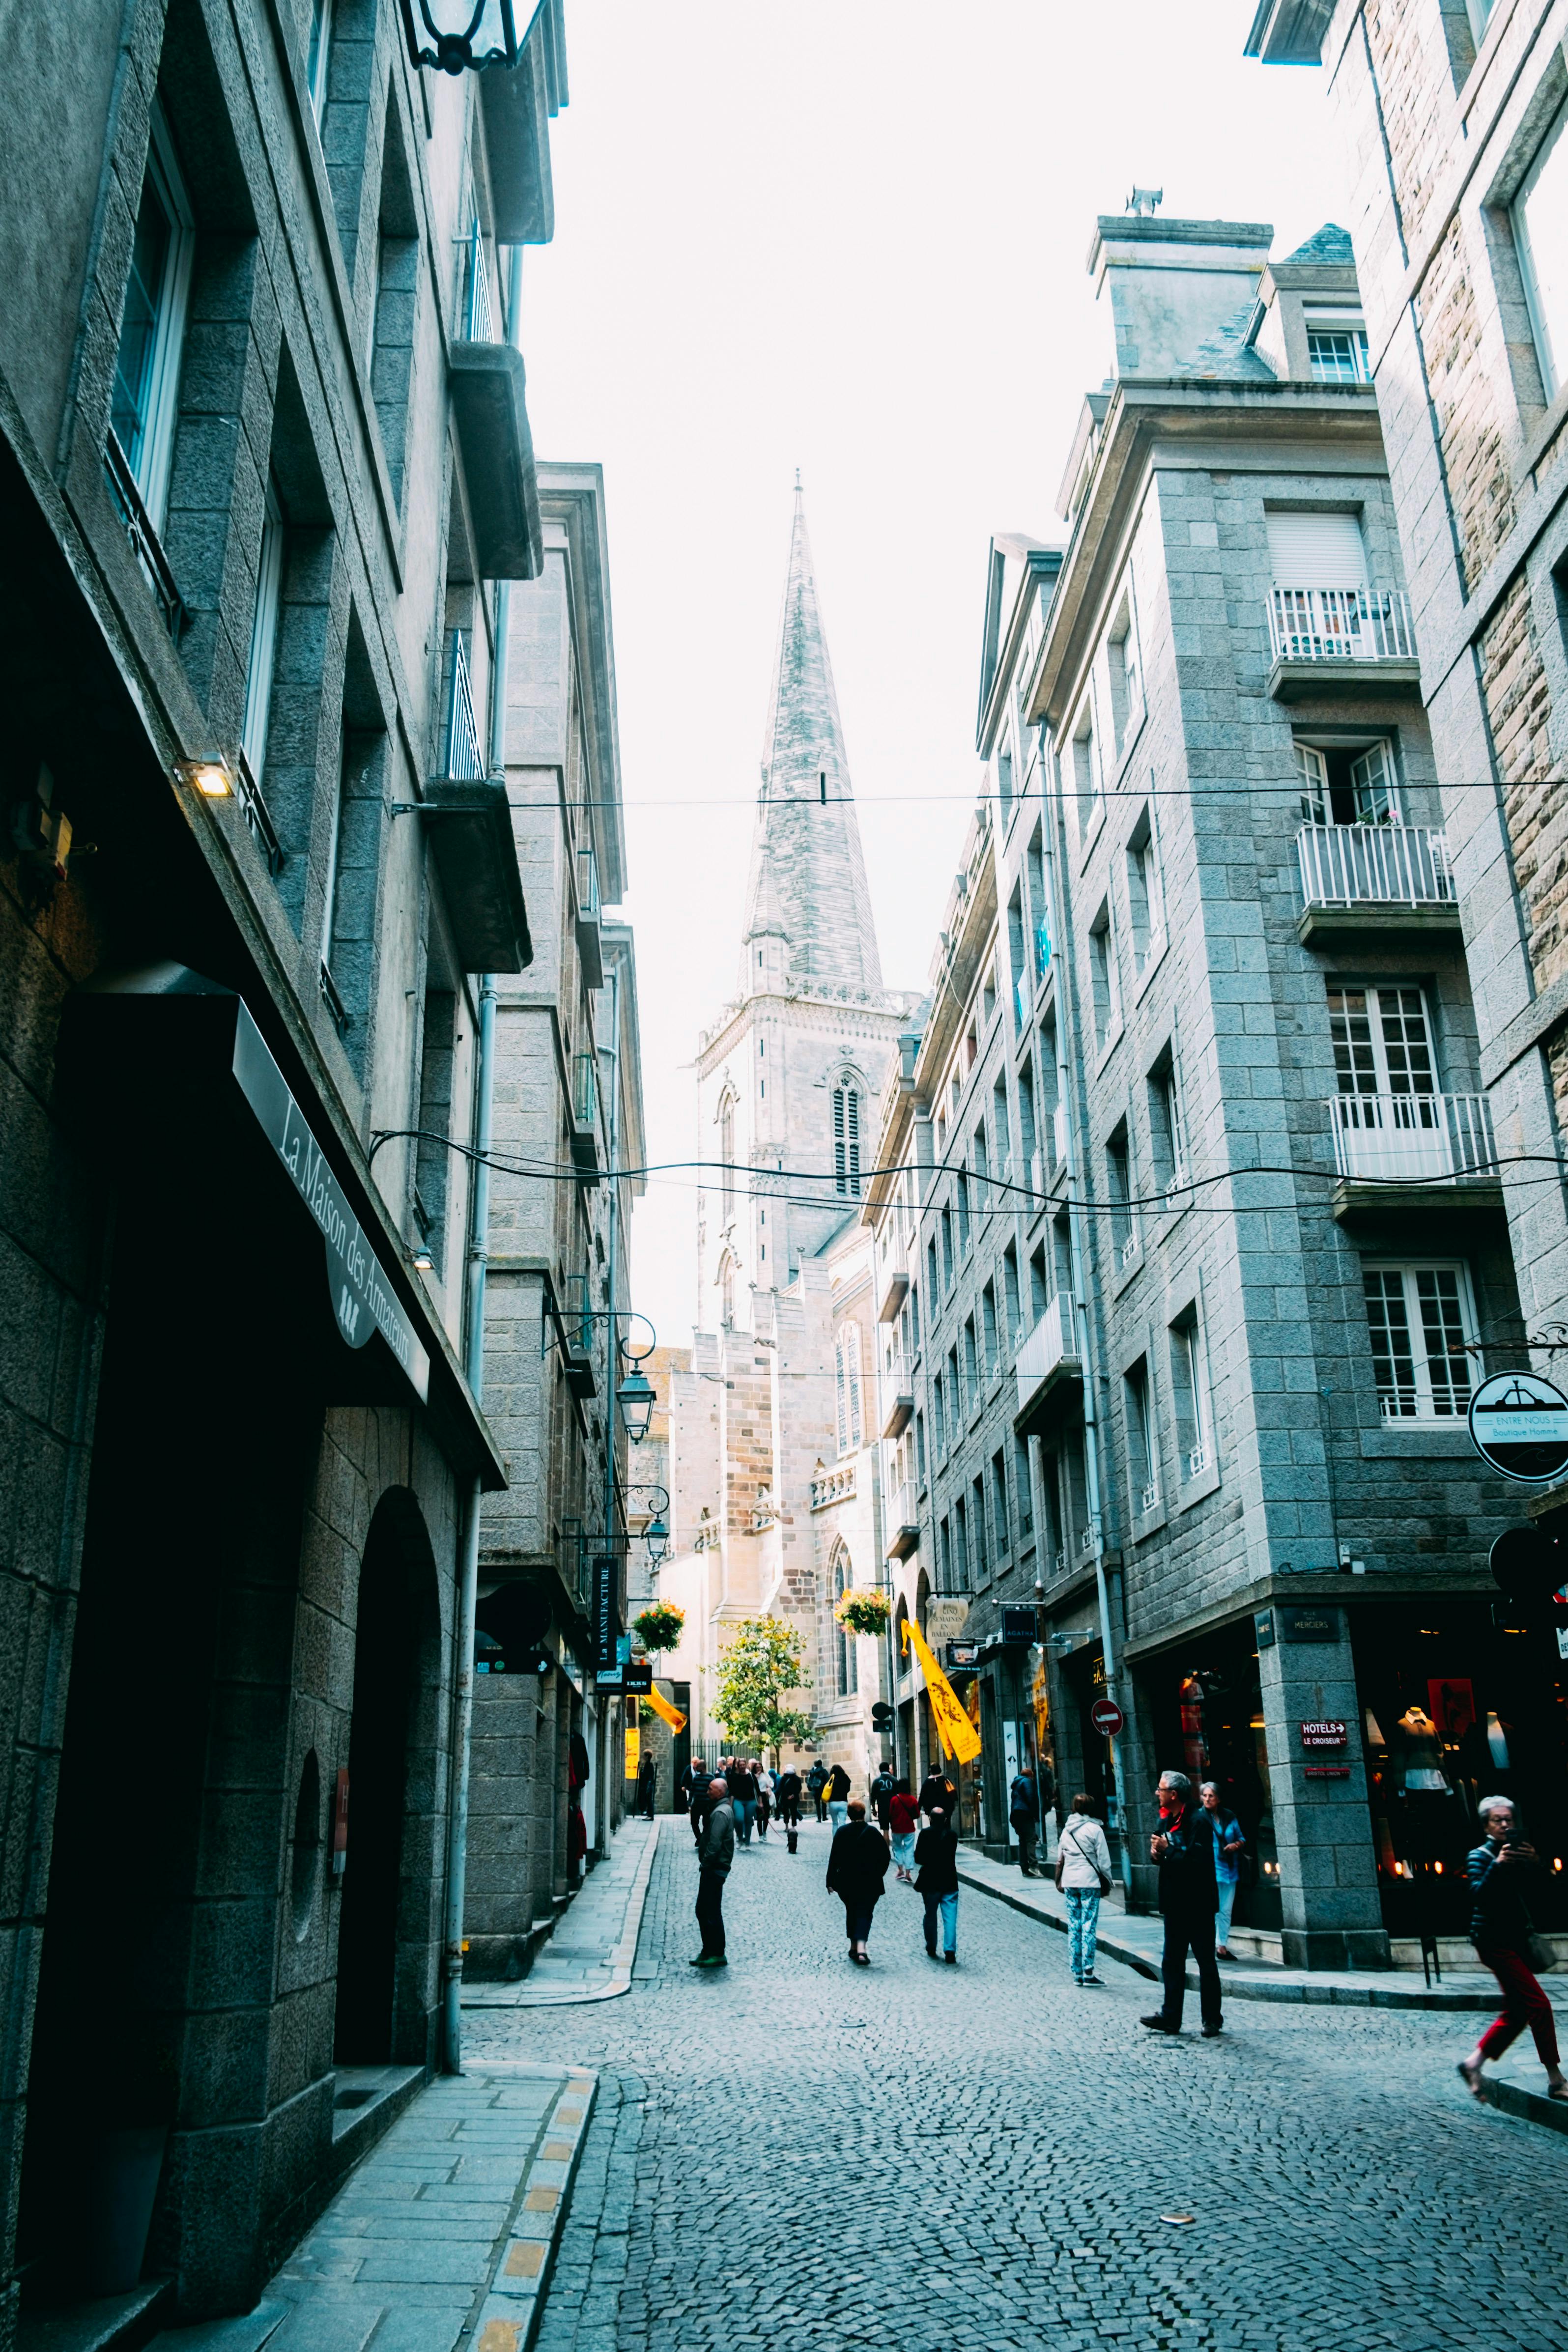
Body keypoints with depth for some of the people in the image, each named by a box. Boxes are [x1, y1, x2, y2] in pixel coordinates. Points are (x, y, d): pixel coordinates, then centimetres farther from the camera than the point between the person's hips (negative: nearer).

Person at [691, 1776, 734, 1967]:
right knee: (703, 1910, 15)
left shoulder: (721, 1813, -18)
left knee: (710, 1912, -5)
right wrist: (705, 1864, 14)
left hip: (714, 1869, -11)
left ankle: (718, 1954, 1)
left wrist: (705, 1864, -15)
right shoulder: (724, 1810, 16)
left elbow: (715, 1843, -24)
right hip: (715, 1868, 11)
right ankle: (709, 1951, 20)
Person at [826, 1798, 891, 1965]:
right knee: (864, 1914, -1)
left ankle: (854, 1947, 24)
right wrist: (878, 1875, 15)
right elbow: (885, 1857, 0)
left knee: (851, 1912, 19)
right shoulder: (874, 1833, -5)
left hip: (846, 1882, 2)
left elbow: (834, 1858, -3)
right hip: (870, 1883, -2)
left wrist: (830, 1881, 4)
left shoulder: (841, 1832, -3)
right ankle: (861, 1947, -20)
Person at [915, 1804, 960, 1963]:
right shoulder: (952, 1835, 0)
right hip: (949, 1882, 1)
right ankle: (950, 1951, -9)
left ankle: (931, 1949, 24)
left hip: (930, 1882, -1)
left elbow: (918, 1858, -8)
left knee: (930, 1916, 14)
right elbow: (952, 1856, 9)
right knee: (950, 1918, 1)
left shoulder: (925, 1834, -9)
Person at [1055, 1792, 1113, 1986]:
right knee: (1089, 1926, -3)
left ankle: (1077, 1973, 11)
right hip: (1089, 1882, -5)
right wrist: (1107, 1882, 5)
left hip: (1069, 1881, 5)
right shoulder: (1094, 1829, -7)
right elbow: (1104, 1860, -6)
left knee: (1074, 1926, 8)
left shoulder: (1066, 1830, 10)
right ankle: (1088, 1972, -7)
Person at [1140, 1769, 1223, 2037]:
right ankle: (1170, 2017, 16)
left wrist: (1168, 1850, -19)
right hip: (1174, 1903, 8)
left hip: (1197, 1904, -8)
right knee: (1172, 1962, 10)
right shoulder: (1167, 1821, 10)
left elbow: (1198, 1860, -26)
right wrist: (1156, 1852, -4)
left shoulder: (1199, 1821, -17)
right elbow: (1160, 1853, 17)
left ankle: (1212, 2019, 12)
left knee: (1206, 1962, 3)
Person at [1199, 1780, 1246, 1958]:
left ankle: (1222, 1946, 18)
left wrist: (1237, 1845, -6)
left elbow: (1241, 1838, 15)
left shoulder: (1229, 1816, 7)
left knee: (1226, 1911, 9)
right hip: (1209, 1871, -4)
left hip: (1229, 1869, 4)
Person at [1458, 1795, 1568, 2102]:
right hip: (1494, 1941, -7)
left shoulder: (1519, 1852, 12)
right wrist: (1498, 1865, -30)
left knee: (1516, 2013, 7)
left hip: (1516, 1939, 7)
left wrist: (1534, 1864, -15)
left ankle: (1473, 2062, 15)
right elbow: (1479, 1894, -20)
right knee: (1539, 2004, -12)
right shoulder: (1481, 1856, -6)